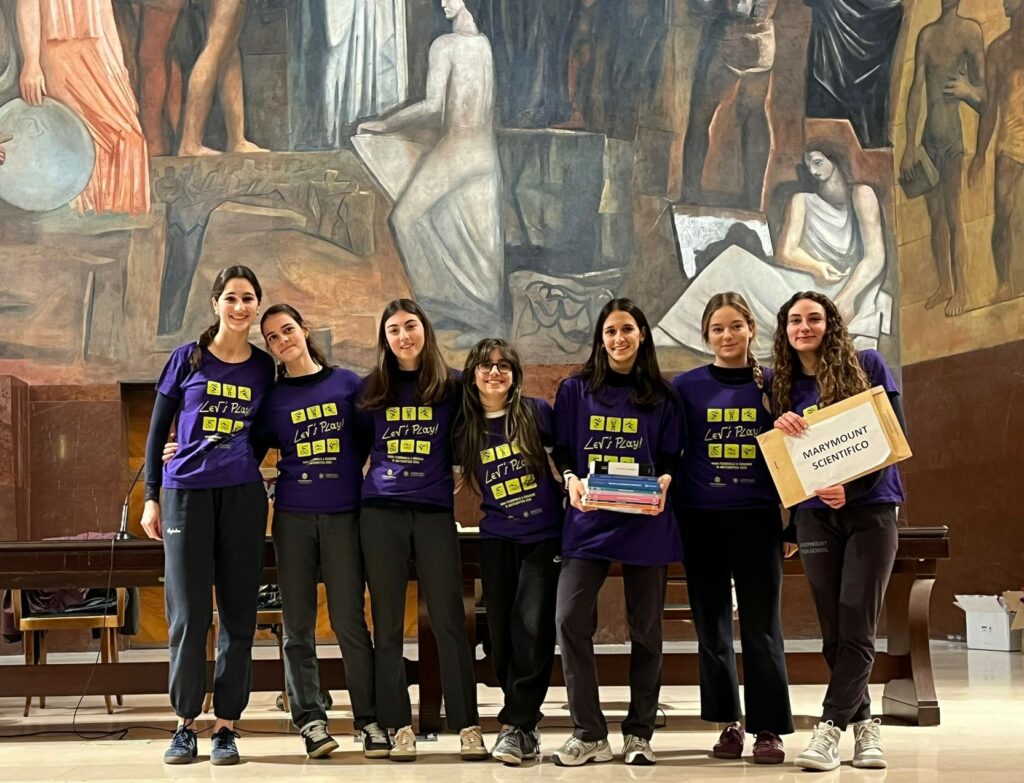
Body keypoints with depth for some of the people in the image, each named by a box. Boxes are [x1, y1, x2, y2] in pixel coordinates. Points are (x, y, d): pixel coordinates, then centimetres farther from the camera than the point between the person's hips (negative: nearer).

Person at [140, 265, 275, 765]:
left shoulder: (263, 367, 7)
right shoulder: (187, 359, 3)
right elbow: (158, 430, 6)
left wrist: (247, 462, 4)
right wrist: (152, 497, 2)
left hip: (243, 496, 1)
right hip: (187, 493, -1)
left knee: (238, 613, 2)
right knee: (188, 613, -1)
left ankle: (226, 725, 9)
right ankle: (185, 723, 11)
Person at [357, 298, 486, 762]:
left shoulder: (452, 386, 6)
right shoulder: (371, 390, 10)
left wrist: (460, 482, -1)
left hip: (435, 513, -1)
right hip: (380, 512, 2)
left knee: (448, 621, -3)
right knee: (387, 623, 2)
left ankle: (467, 726, 2)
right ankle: (398, 727, 7)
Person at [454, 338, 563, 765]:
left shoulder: (536, 412, -3)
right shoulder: (466, 427, 5)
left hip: (544, 535, -3)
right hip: (497, 538, 3)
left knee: (533, 629, -12)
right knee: (502, 633, 3)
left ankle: (514, 725, -5)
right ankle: (526, 726, 14)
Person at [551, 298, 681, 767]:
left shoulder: (661, 397, 8)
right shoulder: (575, 390, 7)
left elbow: (671, 457, 8)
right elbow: (561, 449, 8)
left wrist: (664, 482, -13)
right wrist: (571, 479, -12)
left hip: (646, 522, 0)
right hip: (588, 520, 0)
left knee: (645, 628, 5)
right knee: (570, 619, -13)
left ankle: (639, 733, 17)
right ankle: (588, 734, -3)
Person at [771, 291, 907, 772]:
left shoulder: (867, 366, 2)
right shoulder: (782, 385, 11)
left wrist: (852, 488, -16)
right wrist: (779, 427, -12)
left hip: (870, 507, -3)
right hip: (816, 514, 3)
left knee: (856, 629, -10)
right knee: (834, 633, 2)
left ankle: (829, 728, -9)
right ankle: (863, 724, 13)